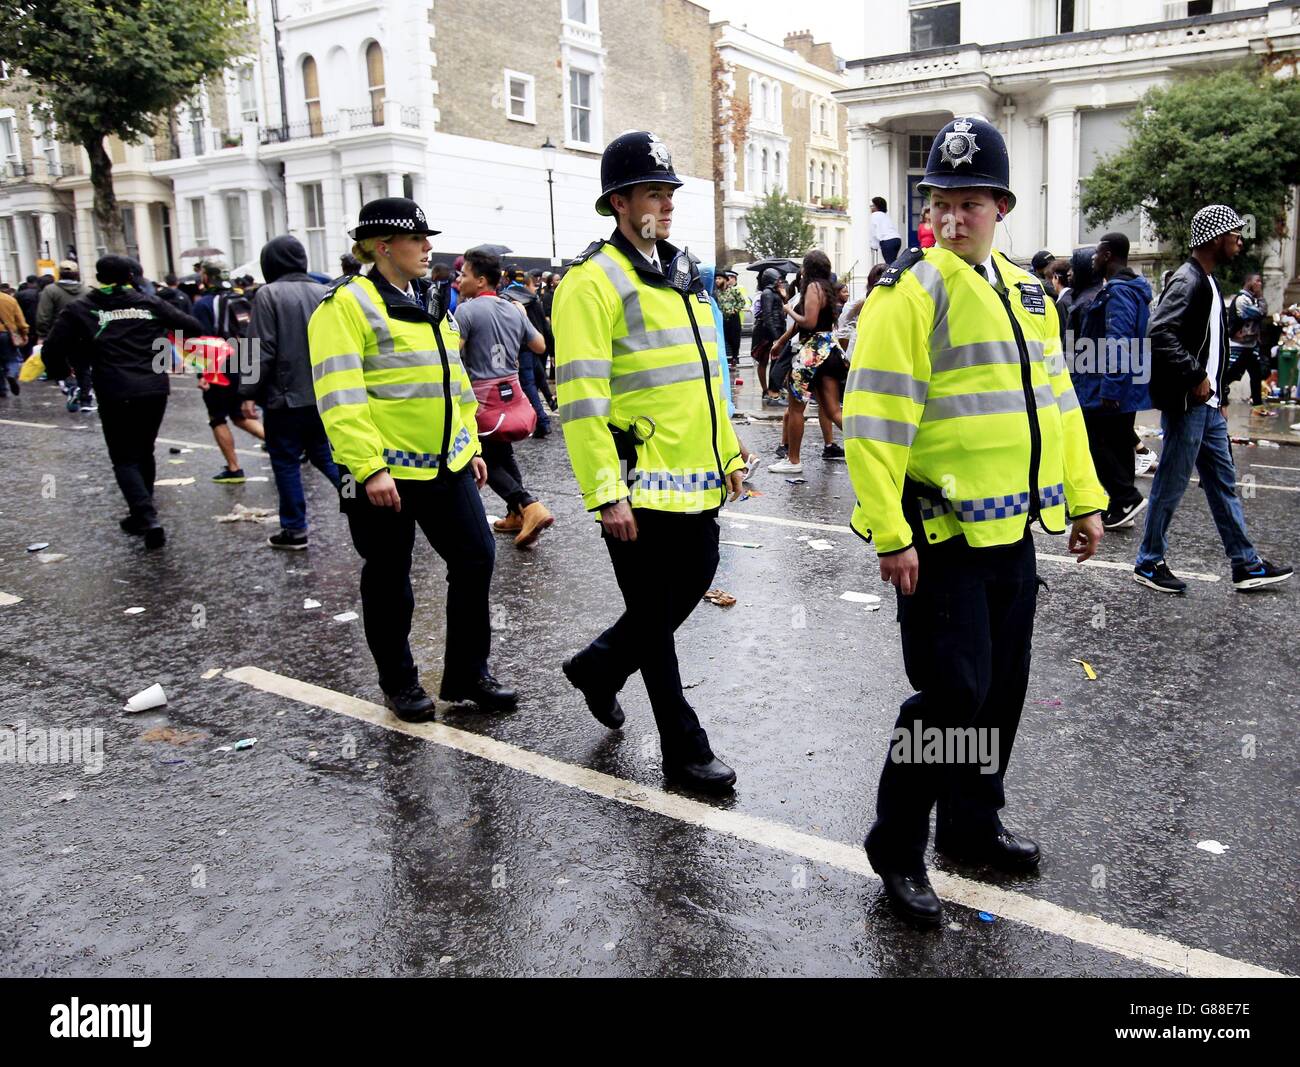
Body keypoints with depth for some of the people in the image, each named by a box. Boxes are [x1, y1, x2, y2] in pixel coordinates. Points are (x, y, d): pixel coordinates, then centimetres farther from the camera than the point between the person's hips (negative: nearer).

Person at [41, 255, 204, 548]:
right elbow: (192, 327, 6)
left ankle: (147, 518, -13)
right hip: (155, 390, 3)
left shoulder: (80, 309, 1)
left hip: (116, 395, -3)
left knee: (124, 459, 6)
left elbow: (53, 350, -2)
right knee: (144, 452, 20)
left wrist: (60, 373, 18)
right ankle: (142, 513, 28)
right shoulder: (149, 303, 6)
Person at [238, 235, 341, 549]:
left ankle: (294, 529, 11)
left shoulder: (269, 294, -10)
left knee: (286, 461, 5)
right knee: (324, 453, 17)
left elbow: (262, 349, -14)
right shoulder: (323, 292, 6)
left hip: (285, 395, -5)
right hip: (324, 393, 5)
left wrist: (248, 392, -9)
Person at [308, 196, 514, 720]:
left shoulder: (430, 305, 16)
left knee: (476, 558, 6)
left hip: (446, 465, 7)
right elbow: (340, 396, -18)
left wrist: (471, 447, 19)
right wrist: (369, 468, -23)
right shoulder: (346, 304, -10)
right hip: (385, 471, -7)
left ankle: (468, 673, 20)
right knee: (389, 578, 7)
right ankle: (399, 683, 24)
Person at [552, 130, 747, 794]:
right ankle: (685, 751, 19)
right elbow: (582, 398, -18)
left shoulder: (682, 276, 16)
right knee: (656, 616, 4)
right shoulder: (594, 280, -12)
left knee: (694, 583, 18)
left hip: (695, 479, 9)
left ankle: (599, 666, 40)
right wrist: (605, 495, -21)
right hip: (641, 486, -8)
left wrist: (729, 453, 19)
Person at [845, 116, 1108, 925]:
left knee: (1004, 686, 15)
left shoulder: (1027, 293, 13)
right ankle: (897, 847, 13)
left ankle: (973, 825, 34)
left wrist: (1083, 497, 16)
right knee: (954, 692, -6)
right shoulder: (911, 292, -11)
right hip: (940, 534, -7)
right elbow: (875, 420, -17)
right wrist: (890, 534, -21)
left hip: (1012, 529, 8)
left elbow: (1056, 400, 19)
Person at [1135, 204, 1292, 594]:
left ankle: (1245, 565, 21)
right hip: (1186, 404, -10)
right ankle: (1149, 564, 11)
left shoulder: (1208, 282, 16)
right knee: (1171, 485, -1)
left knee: (1224, 483, 13)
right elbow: (1160, 334, -29)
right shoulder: (1187, 281, -15)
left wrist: (1220, 393, 17)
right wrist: (1195, 378, -23)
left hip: (1208, 405, 10)